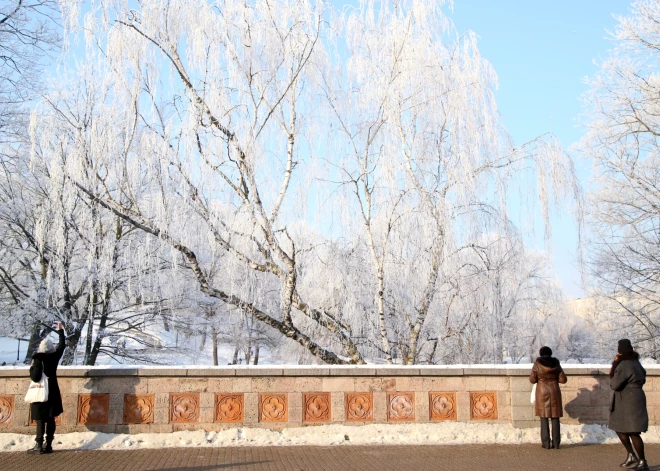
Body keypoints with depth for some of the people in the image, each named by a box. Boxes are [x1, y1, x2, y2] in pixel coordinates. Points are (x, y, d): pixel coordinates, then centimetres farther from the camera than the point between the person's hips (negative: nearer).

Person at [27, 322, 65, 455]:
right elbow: (61, 345, 17)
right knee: (51, 419, 8)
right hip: (52, 393, 4)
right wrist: (60, 331, 28)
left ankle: (39, 445, -1)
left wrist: (32, 367, -4)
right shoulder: (54, 357, -3)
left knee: (40, 420, 1)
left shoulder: (38, 359, -17)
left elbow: (35, 377, -21)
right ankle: (48, 445, 9)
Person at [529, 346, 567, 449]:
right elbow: (563, 379, 2)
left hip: (542, 392, -2)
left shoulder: (537, 364, -5)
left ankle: (546, 443, 0)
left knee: (544, 418, 2)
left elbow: (532, 380, -3)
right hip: (554, 391, 2)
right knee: (555, 418, 6)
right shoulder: (556, 364, 1)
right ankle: (556, 443, 5)